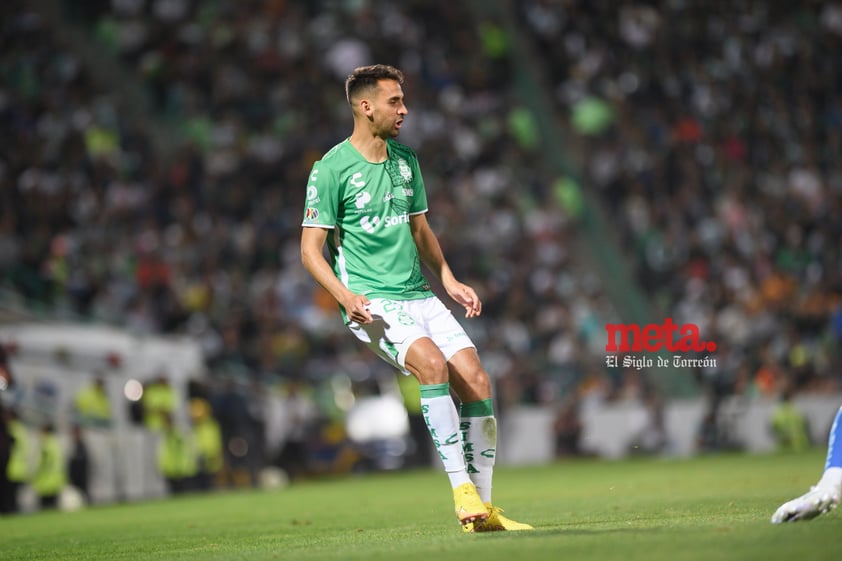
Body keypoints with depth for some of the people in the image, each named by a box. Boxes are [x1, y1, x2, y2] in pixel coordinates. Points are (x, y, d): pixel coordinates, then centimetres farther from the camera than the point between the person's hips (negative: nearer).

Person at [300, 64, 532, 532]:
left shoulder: (405, 159, 14)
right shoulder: (332, 168, -6)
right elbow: (311, 250, -6)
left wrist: (449, 280, 13)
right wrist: (345, 296, -21)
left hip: (419, 295, 7)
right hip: (372, 302, -6)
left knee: (477, 379, -9)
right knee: (432, 361, -32)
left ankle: (484, 506, 0)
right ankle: (462, 491, -29)